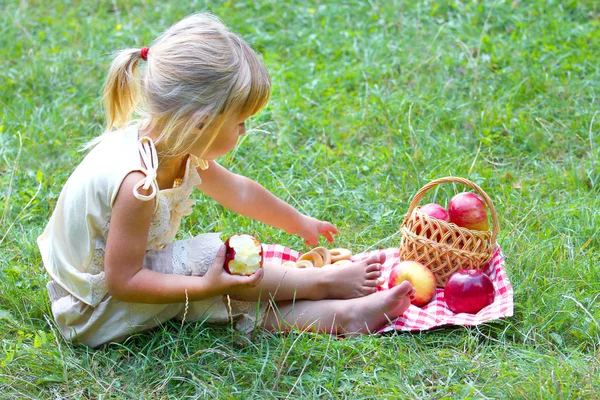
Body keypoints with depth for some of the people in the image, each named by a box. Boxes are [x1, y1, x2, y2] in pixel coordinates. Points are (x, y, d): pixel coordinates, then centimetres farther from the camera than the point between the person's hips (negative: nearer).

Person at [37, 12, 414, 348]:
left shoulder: (176, 150, -6)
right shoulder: (138, 182, -35)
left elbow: (236, 190, 12)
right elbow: (121, 282, -30)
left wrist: (299, 222, 26)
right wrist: (206, 286, -29)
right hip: (95, 315, -9)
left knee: (240, 300, -7)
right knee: (211, 255, -18)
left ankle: (340, 315, -4)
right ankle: (323, 282, -1)